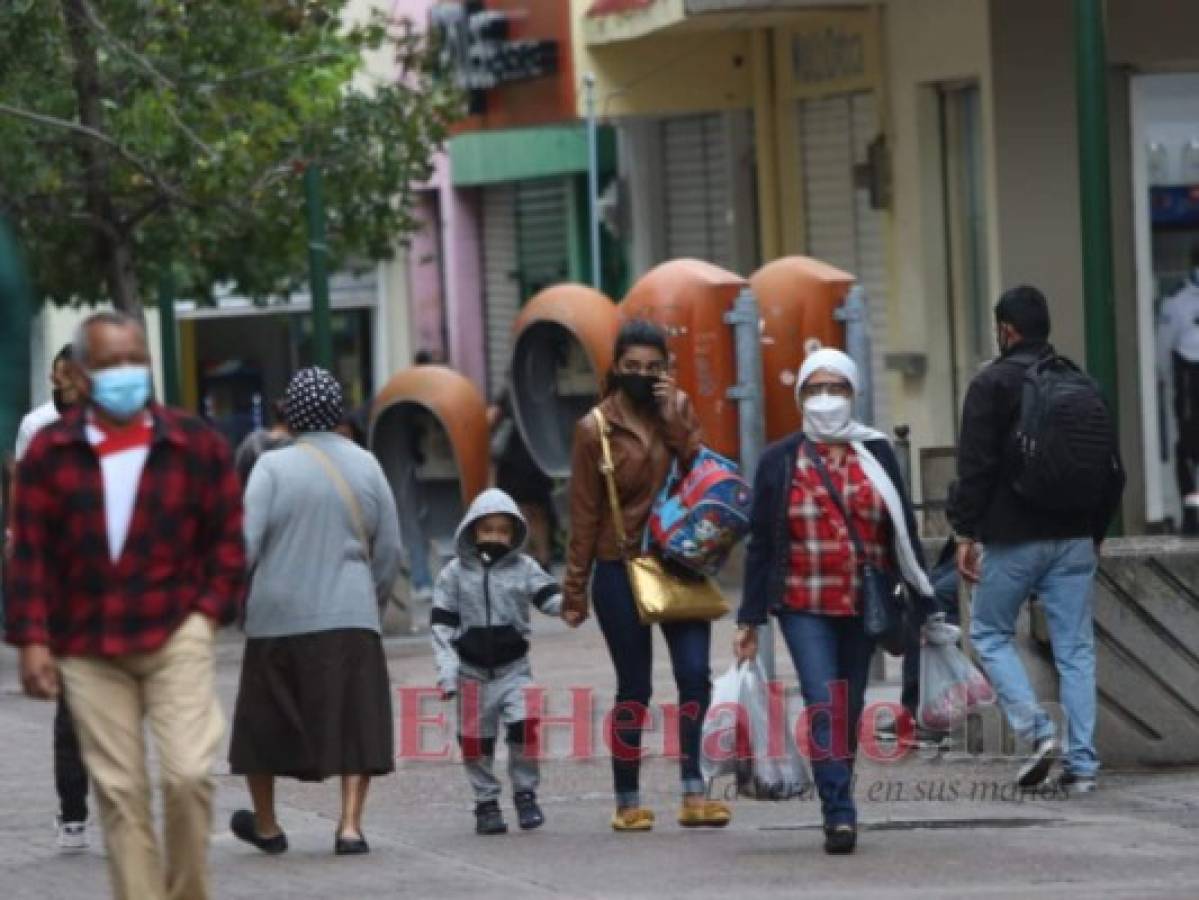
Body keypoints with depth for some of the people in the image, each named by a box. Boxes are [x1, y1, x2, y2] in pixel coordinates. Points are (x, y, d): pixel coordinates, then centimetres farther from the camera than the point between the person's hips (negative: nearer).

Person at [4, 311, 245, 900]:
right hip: (87, 650, 1)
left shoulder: (195, 445, 2)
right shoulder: (49, 453, 3)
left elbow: (226, 537, 7)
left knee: (188, 773, -13)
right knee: (119, 792, 2)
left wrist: (210, 611, -3)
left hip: (176, 635, -1)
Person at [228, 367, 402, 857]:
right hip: (349, 617, 1)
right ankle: (350, 825, -8)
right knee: (355, 720, 5)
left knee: (266, 720, 14)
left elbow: (244, 544, -12)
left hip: (280, 617, -1)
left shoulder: (273, 467, -4)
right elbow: (389, 550, 8)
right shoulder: (366, 467, 5)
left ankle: (266, 825, 27)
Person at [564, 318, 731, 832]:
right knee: (634, 688, 2)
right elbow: (584, 515, -2)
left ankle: (693, 794, -8)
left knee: (695, 675, -9)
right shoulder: (596, 429, -4)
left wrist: (674, 421, -14)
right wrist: (575, 591, -2)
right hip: (621, 571, -3)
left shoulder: (679, 409, 6)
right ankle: (628, 803, 11)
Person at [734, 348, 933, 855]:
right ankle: (840, 816, -18)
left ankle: (837, 808, 21)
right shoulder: (779, 461, 5)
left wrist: (921, 601, 6)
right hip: (804, 608, -2)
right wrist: (750, 619, 3)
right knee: (824, 707, -15)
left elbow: (904, 532, 10)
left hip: (864, 607, 2)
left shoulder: (876, 455, 7)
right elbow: (761, 543, 6)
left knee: (850, 712, 8)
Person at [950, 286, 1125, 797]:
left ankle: (1035, 730, -6)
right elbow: (1113, 469, 14)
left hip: (1014, 538, -5)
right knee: (1075, 648, 6)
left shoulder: (992, 384, -7)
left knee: (990, 632, 11)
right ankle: (1082, 764, 1)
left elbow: (975, 466, -13)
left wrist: (966, 533, -8)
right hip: (1074, 538, 5)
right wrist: (1096, 531, 21)